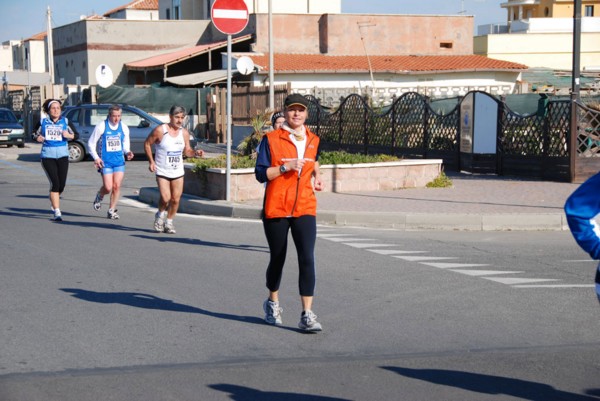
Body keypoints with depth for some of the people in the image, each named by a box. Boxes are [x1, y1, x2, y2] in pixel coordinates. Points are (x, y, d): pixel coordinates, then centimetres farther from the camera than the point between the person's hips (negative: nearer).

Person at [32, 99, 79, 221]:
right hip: (47, 156, -2)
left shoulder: (65, 122, 6)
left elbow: (76, 135, 8)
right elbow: (34, 134, 14)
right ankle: (57, 212, -7)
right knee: (55, 183, -12)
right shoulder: (42, 122, 4)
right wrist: (37, 138, -8)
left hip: (63, 156, 2)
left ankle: (53, 201, 38)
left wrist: (69, 135, -13)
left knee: (62, 184, 3)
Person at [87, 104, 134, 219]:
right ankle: (99, 196, 26)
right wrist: (96, 157, -12)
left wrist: (128, 152, -7)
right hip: (105, 162, -3)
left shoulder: (124, 128, 5)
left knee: (117, 186, -3)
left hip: (119, 161, 3)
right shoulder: (101, 126, -5)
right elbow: (91, 143, 0)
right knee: (108, 187, -9)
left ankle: (112, 210, 11)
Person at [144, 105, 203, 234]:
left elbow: (187, 150, 12)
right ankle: (160, 215, 16)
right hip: (162, 171, -4)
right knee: (165, 198, -15)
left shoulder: (184, 133, 3)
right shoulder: (160, 130, -10)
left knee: (176, 199, 2)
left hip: (178, 172, 4)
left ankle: (169, 222, 22)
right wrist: (151, 161, -8)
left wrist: (195, 152, -10)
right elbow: (147, 144, 0)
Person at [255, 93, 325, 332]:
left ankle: (307, 315, -13)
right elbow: (260, 174, -8)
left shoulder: (313, 140, 9)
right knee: (277, 259, 11)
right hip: (276, 208, -2)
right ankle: (273, 304, 37)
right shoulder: (271, 139, -3)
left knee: (307, 259, -13)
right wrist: (285, 167, -19)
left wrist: (316, 175, 11)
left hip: (305, 209, 2)